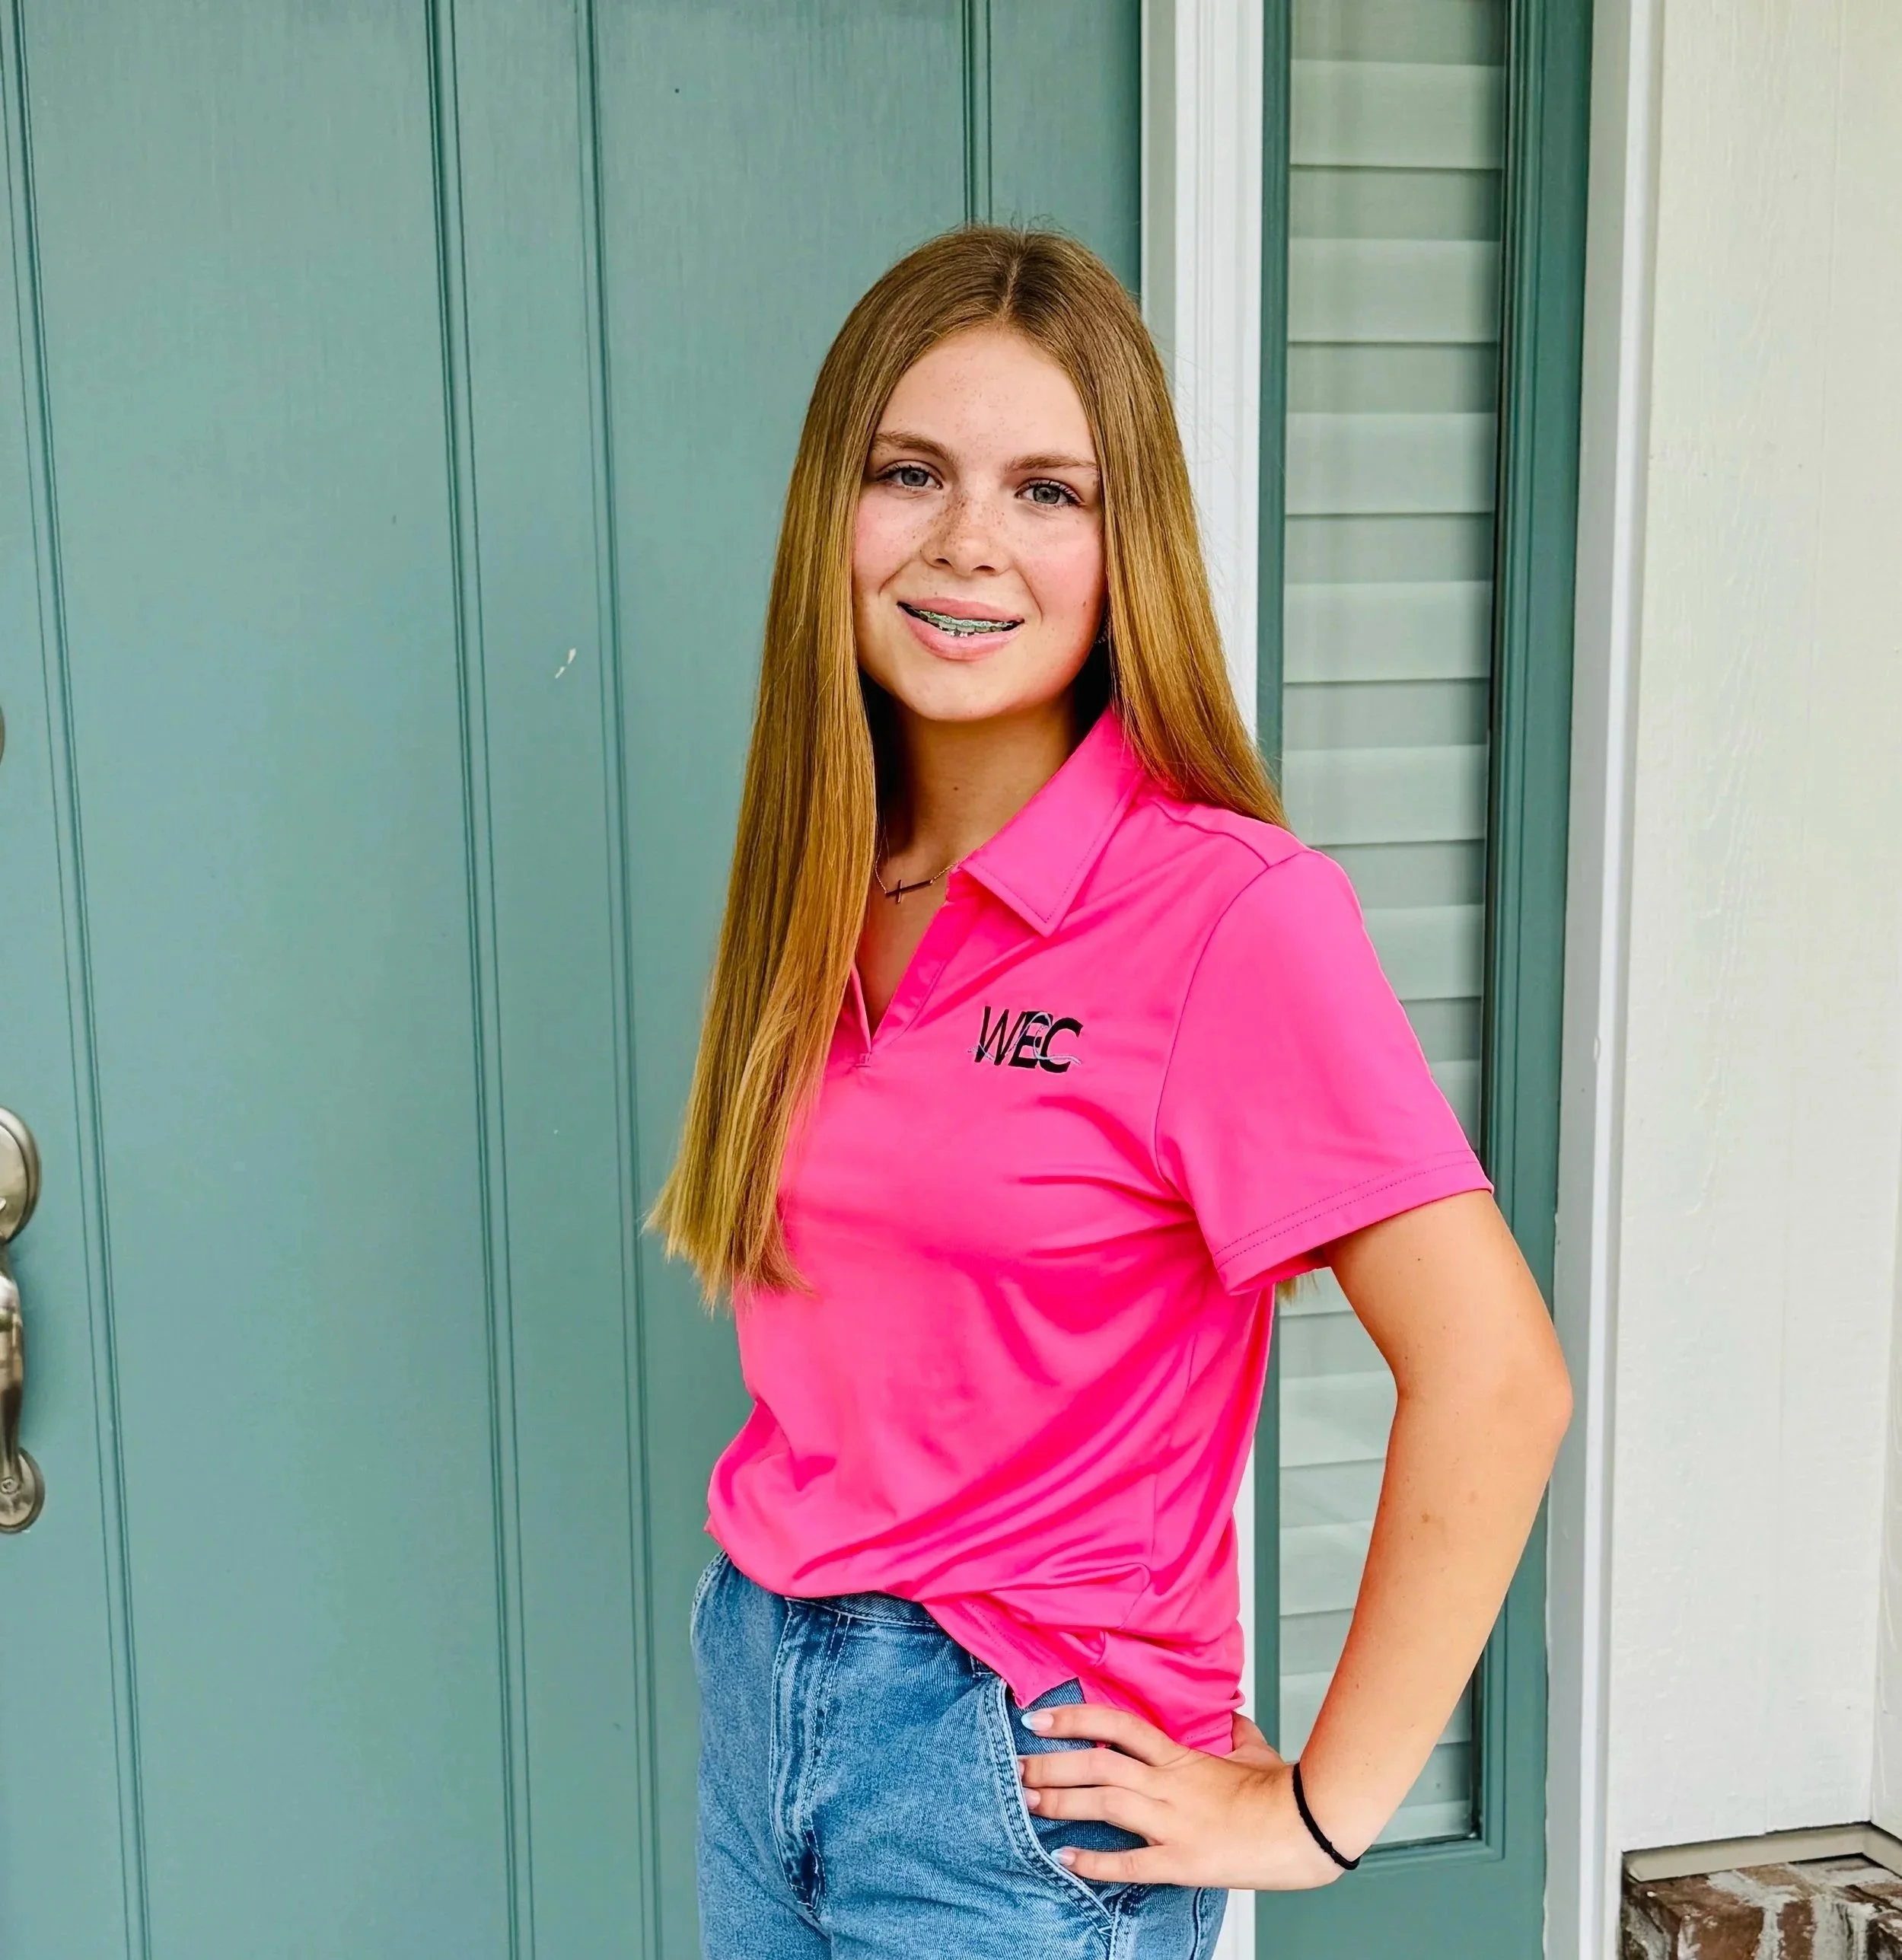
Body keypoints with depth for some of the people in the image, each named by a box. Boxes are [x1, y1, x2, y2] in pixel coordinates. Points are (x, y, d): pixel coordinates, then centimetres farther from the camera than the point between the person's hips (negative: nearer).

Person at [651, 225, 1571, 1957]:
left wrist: (1319, 1810, -15)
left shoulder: (1227, 910, -19)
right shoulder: (830, 890, 1)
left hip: (1020, 1767, -6)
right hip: (755, 1689, 6)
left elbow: (1494, 1377, -22)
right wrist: (775, 1645, 5)